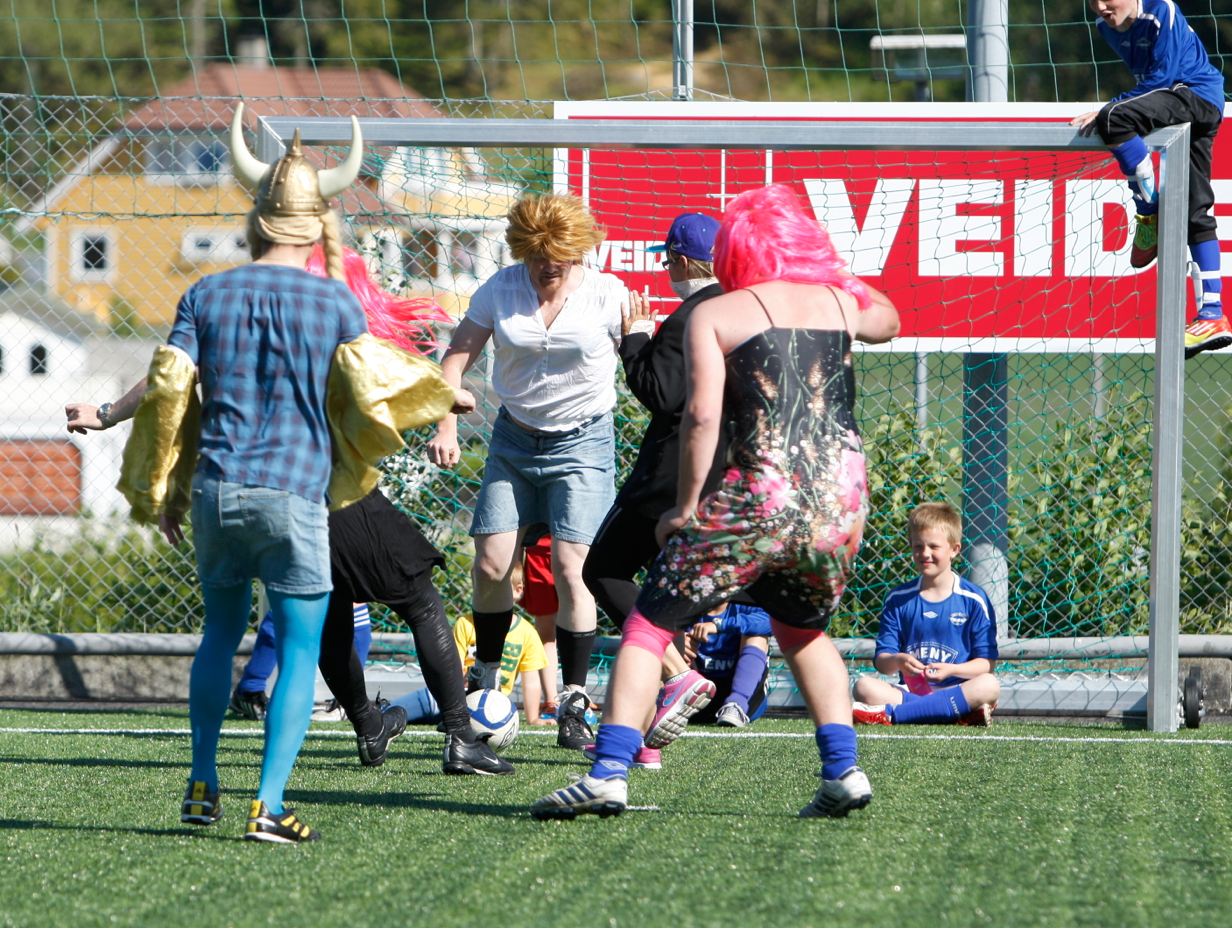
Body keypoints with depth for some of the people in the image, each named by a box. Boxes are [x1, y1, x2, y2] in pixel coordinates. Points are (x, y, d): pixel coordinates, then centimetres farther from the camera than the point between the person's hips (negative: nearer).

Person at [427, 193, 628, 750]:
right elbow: (456, 358, -4)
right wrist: (446, 427, -16)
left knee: (570, 569, -14)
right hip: (514, 439, 3)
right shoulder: (500, 291, -2)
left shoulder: (606, 296, -8)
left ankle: (573, 704, -9)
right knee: (490, 565, -2)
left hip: (582, 442, -3)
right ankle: (485, 677, 22)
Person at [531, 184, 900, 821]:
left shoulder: (714, 315, 2)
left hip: (759, 502, -4)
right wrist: (833, 269, 48)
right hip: (843, 505, 4)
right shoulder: (842, 302, 14)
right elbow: (889, 320, 38)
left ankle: (607, 774, -8)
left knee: (648, 626, 5)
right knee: (803, 631, 29)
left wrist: (685, 508, -4)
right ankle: (843, 771, 16)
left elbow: (701, 415, -10)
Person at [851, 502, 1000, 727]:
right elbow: (881, 661, 5)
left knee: (989, 686, -34)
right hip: (909, 689, 1)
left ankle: (890, 713, -37)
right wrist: (897, 661, -18)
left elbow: (986, 663, 0)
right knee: (865, 687, -27)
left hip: (956, 689, -1)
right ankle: (961, 713, -35)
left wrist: (951, 670, -18)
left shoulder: (973, 600, 3)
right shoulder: (898, 599, 9)